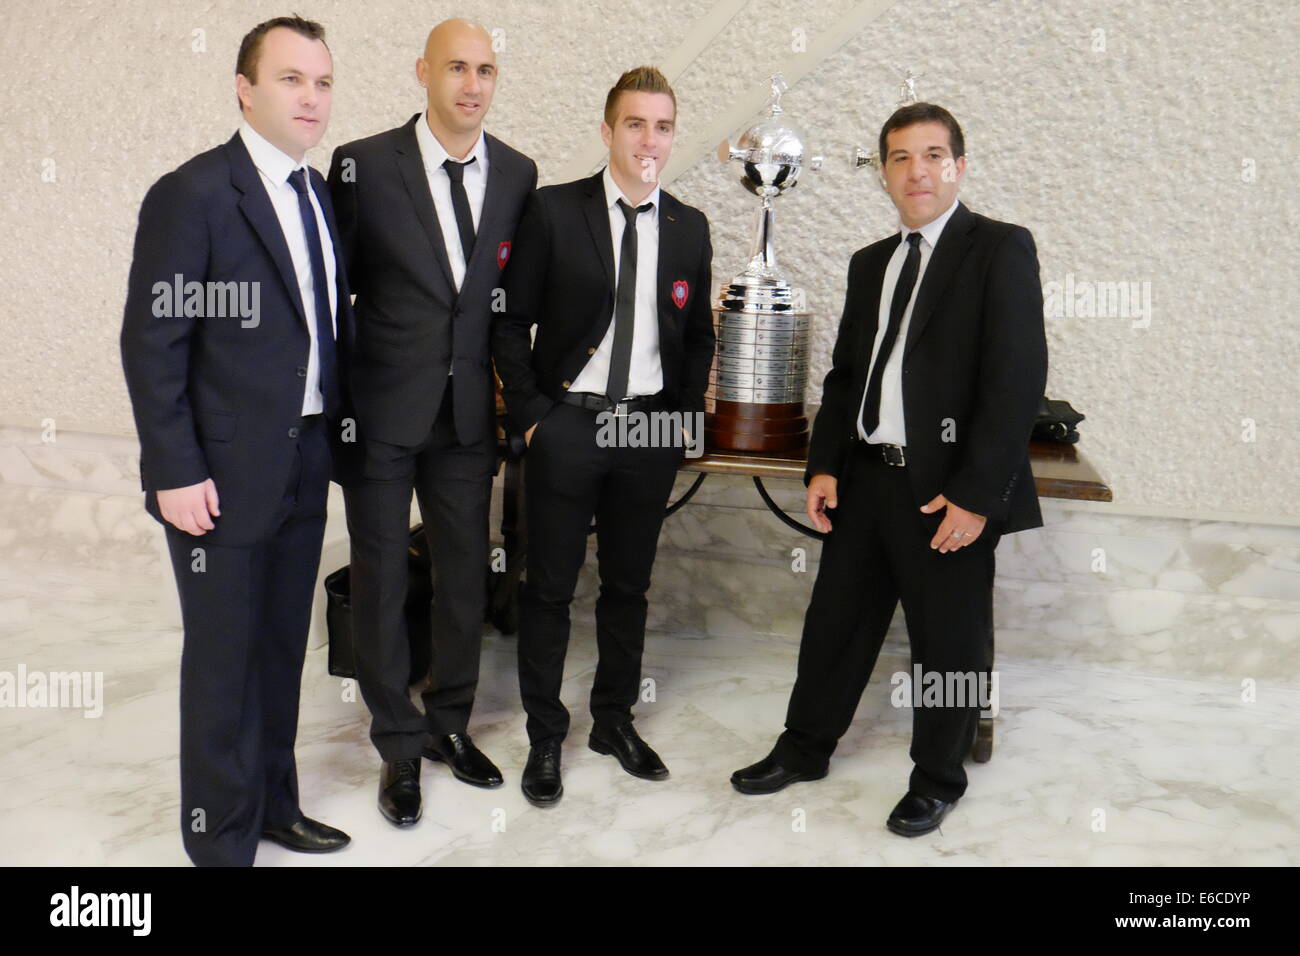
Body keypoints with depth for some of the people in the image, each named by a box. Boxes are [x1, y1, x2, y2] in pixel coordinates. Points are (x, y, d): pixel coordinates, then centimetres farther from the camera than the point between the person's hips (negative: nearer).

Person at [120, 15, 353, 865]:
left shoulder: (319, 193, 9)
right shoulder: (192, 194, -12)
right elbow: (152, 343, -14)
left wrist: (336, 427, 6)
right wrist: (176, 472, -16)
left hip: (305, 466, 7)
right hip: (224, 474, -6)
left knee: (283, 650, 17)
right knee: (224, 661, 6)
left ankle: (275, 805, 35)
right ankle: (223, 839, 24)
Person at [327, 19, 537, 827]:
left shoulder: (518, 174, 3)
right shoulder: (364, 164, -8)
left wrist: (508, 371, 4)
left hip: (469, 412, 3)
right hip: (381, 411, -3)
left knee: (466, 574, 13)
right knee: (381, 579, 7)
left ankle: (450, 723, 33)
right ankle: (400, 744, 24)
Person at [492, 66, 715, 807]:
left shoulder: (690, 228, 6)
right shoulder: (554, 211, -4)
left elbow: (700, 336, 13)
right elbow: (512, 323, -2)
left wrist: (687, 419, 6)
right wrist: (531, 414, -7)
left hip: (651, 428, 3)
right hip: (567, 422, -3)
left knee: (630, 583, 13)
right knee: (551, 586, 5)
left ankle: (615, 719, 30)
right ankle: (545, 737, 20)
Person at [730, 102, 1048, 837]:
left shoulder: (1001, 248, -6)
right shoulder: (871, 262, 14)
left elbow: (1018, 377, -13)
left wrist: (975, 494, -18)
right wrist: (824, 466, 5)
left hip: (950, 490, -6)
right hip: (867, 476, 6)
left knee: (949, 641, 9)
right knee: (836, 622, 15)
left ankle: (938, 779, 29)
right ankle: (806, 748, 34)